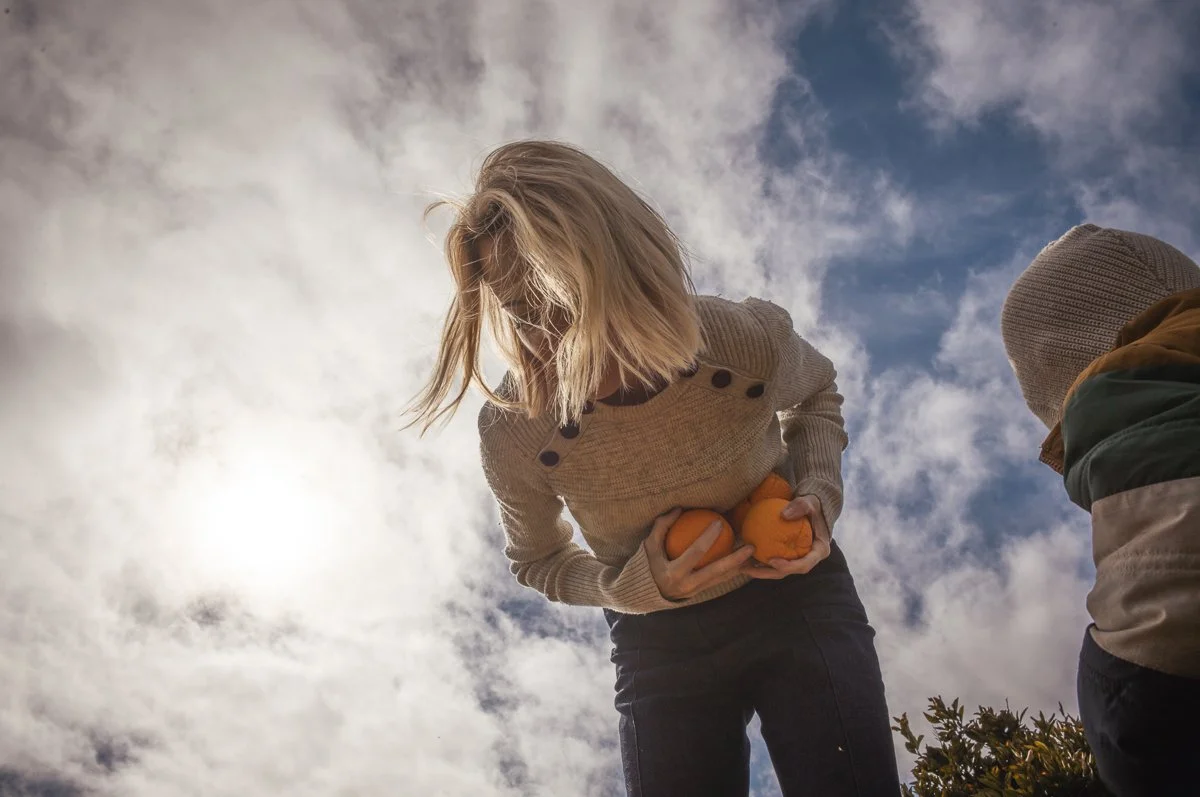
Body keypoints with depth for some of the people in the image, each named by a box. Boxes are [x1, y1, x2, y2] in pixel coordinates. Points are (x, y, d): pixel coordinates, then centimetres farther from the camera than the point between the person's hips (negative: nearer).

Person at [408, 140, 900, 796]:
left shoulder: (749, 339, -24)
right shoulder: (514, 436, -23)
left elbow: (815, 392, 4)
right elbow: (534, 562, -1)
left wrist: (817, 493, -15)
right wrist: (638, 589, -20)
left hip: (795, 596, 0)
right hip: (660, 644, 0)